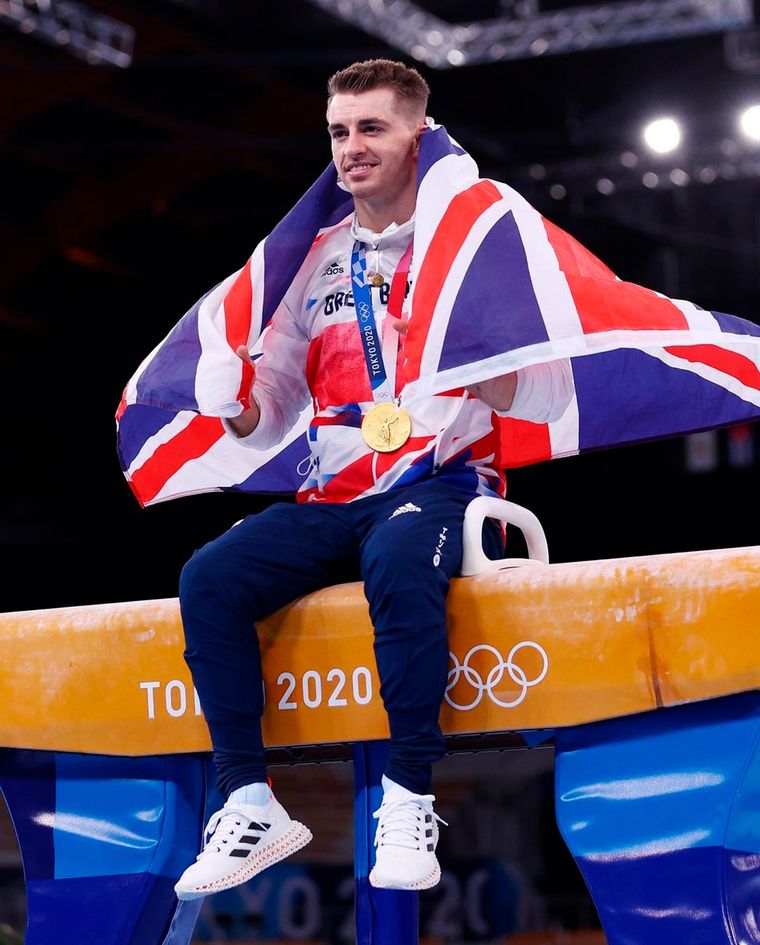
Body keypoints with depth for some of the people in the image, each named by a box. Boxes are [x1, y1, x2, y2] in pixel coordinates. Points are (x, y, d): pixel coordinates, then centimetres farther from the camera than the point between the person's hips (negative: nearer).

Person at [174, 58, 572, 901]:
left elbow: (551, 394, -8)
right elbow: (268, 421, 17)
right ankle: (249, 806, -18)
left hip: (444, 483, -5)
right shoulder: (318, 261, 15)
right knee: (209, 579, -20)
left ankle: (409, 802, -29)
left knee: (398, 562, -38)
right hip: (333, 500, 5)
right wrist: (238, 405, -7)